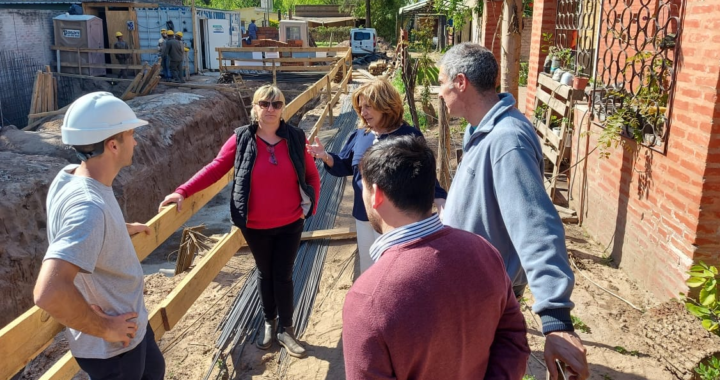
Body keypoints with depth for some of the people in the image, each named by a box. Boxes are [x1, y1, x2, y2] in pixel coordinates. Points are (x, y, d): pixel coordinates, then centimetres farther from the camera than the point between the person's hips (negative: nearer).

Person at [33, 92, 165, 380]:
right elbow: (48, 293, -44)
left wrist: (121, 229, 21)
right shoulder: (89, 206, -36)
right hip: (111, 347, -9)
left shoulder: (70, 175, -7)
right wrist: (104, 329, -30)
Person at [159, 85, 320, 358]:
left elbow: (312, 175, 2)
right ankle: (269, 322, 39)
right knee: (265, 273, 18)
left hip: (290, 224, 0)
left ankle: (286, 329, 27)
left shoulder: (295, 138, -6)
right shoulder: (242, 139, -9)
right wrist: (183, 192, -16)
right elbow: (215, 168, -8)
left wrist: (310, 206, -4)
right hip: (255, 226, 0)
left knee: (283, 276, 9)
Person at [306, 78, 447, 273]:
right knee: (368, 269, 21)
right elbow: (344, 166, 8)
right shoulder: (359, 136, 2)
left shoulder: (409, 136, -12)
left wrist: (440, 200, -23)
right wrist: (326, 157, -11)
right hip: (364, 217, 6)